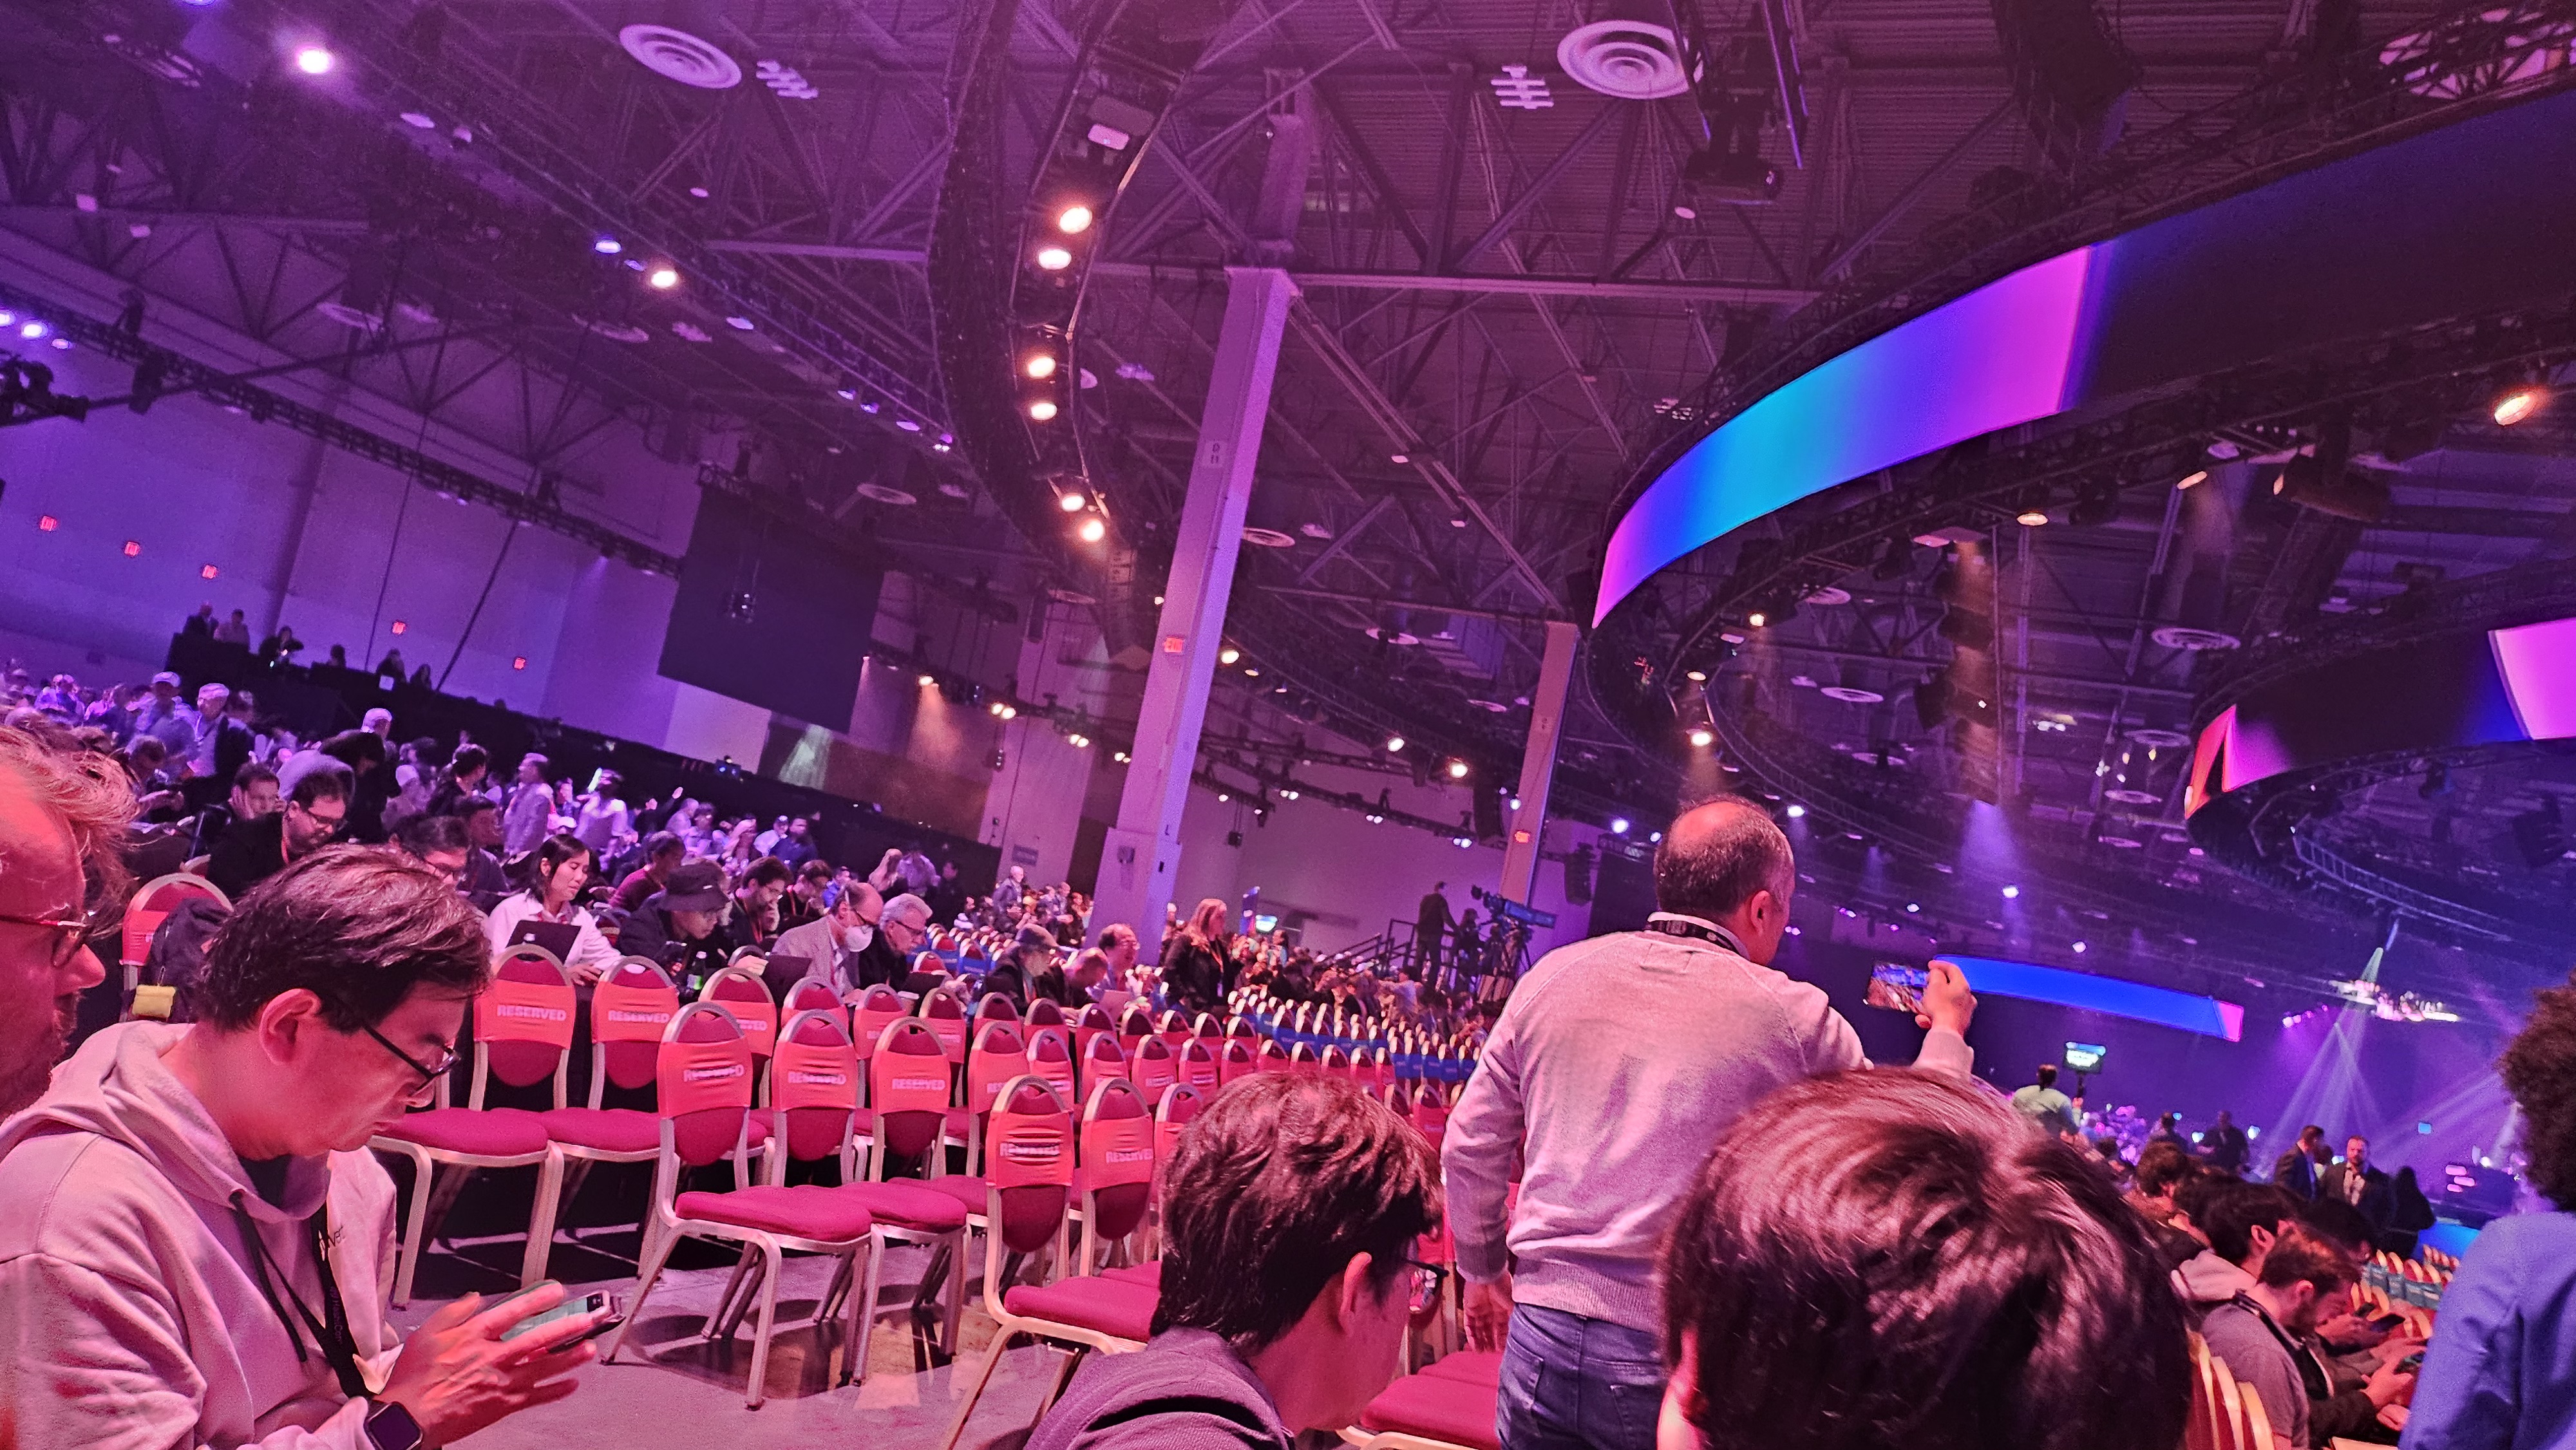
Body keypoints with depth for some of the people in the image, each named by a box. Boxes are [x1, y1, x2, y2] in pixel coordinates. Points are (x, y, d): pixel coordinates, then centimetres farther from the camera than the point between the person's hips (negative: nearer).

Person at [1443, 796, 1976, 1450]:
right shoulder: (1794, 1019, -8)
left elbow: (1470, 1147, 5)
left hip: (1542, 1330, 3)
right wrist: (1948, 1030, 22)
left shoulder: (1553, 976, 0)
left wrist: (1483, 1271, 21)